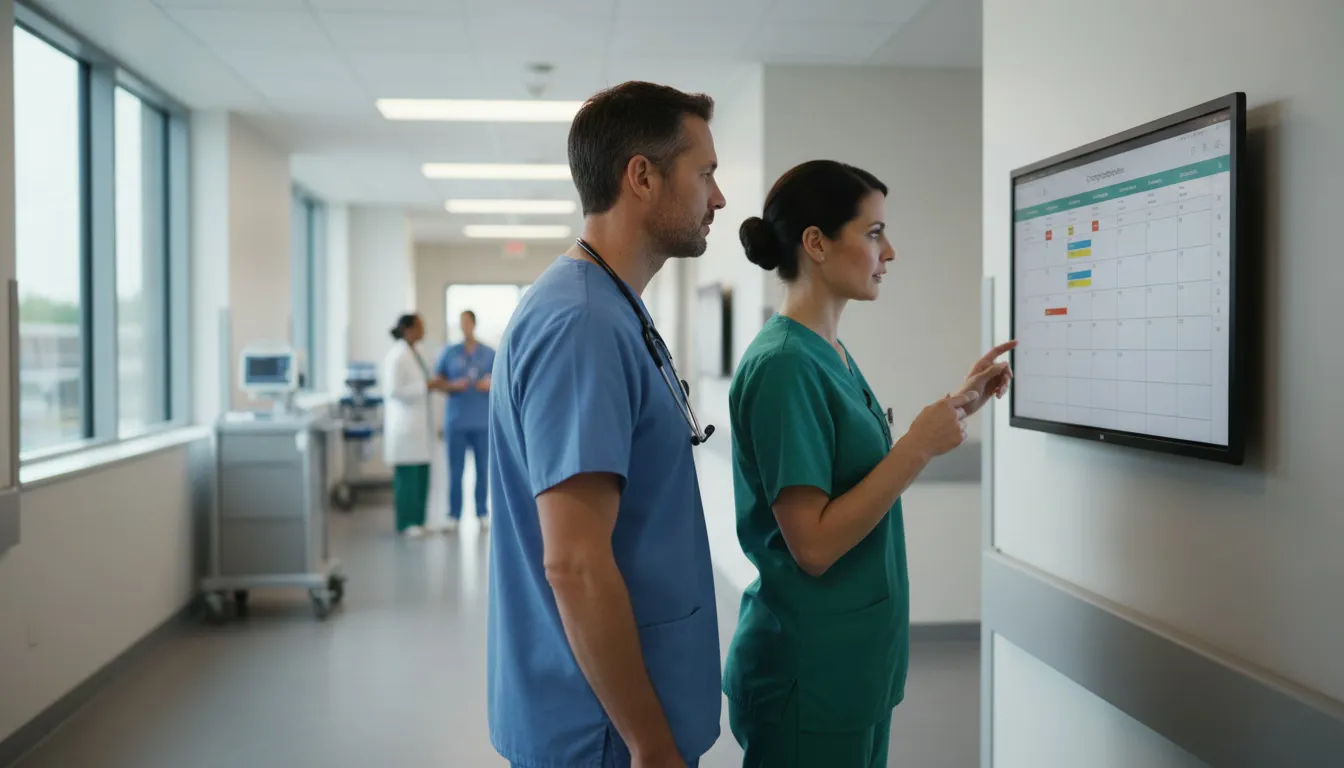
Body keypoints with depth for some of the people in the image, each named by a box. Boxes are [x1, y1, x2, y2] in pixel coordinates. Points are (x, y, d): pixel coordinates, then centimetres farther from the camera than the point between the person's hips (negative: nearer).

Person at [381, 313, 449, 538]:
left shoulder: (413, 353, 16)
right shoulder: (397, 355, -13)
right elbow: (394, 390, -19)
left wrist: (433, 385, 9)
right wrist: (427, 386, -16)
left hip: (419, 423, 9)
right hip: (404, 424, -9)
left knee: (421, 474, 8)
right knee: (407, 474, -5)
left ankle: (417, 520, 16)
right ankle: (407, 523, 3)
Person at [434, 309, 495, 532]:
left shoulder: (489, 354, 8)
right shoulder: (449, 353, 6)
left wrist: (491, 384, -9)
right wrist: (453, 386, -11)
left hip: (483, 421, 1)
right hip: (456, 420, -1)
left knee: (483, 469, 3)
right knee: (455, 470, 0)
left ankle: (482, 513, 12)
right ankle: (453, 515, 7)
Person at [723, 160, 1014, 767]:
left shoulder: (831, 352, 7)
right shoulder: (783, 365, -21)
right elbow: (814, 545, -24)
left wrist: (957, 406, 11)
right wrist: (920, 446, -22)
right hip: (810, 676, -9)